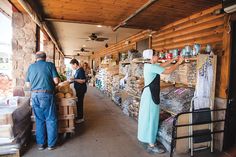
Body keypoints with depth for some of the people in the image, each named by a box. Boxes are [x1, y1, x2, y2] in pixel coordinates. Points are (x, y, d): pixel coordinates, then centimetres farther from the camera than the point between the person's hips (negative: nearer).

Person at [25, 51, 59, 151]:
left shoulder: (31, 67, 10)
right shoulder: (50, 65, -1)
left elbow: (28, 84, 14)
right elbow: (56, 81, -7)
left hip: (34, 95, 4)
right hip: (46, 95, -4)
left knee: (39, 120, 14)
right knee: (51, 120, 7)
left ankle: (41, 144, 24)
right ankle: (51, 144, 16)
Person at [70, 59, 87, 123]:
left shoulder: (80, 70, -18)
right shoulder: (78, 70, 12)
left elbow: (83, 81, -23)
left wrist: (74, 79, -29)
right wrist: (73, 79, 11)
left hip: (81, 89, -10)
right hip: (78, 89, 10)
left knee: (79, 103, -2)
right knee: (78, 102, 16)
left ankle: (81, 118, 9)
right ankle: (79, 116, 28)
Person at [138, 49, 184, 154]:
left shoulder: (149, 65, 10)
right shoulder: (152, 67, -19)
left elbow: (162, 65, 22)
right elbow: (168, 71, -18)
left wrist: (172, 60, 17)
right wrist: (178, 63, -4)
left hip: (149, 94, 10)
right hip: (150, 95, -10)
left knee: (148, 117, 18)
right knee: (151, 118, -3)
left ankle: (146, 138, 34)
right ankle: (151, 146, 8)